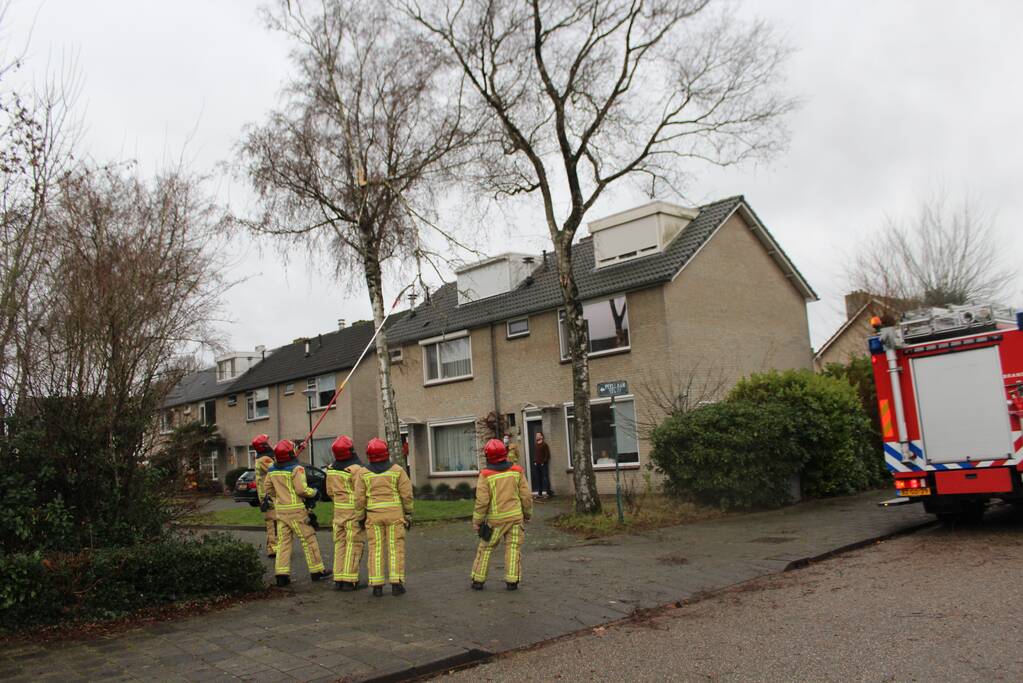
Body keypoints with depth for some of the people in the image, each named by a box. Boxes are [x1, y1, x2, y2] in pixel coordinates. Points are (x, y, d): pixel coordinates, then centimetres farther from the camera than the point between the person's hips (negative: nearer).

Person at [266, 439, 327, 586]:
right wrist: (314, 492, -2)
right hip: (296, 509, -6)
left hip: (280, 509, 6)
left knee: (283, 541, 9)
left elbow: (268, 489, 14)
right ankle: (316, 571, 11)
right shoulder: (296, 469, -14)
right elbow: (301, 489, -19)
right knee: (308, 539, 5)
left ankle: (282, 574, 4)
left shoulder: (272, 471, 7)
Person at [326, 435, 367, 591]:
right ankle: (349, 580, -2)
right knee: (354, 545, -1)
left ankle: (339, 578, 16)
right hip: (354, 512, -7)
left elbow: (330, 491, 15)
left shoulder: (331, 469, 6)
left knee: (340, 543, 13)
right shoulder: (357, 469, -16)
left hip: (338, 510, 7)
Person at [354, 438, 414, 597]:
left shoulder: (364, 473, 0)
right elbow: (406, 494, -3)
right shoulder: (397, 470, -2)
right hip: (394, 513, -1)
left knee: (376, 549, 6)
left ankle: (377, 586, 5)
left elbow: (359, 498, 0)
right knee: (396, 548, 3)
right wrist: (408, 514, 5)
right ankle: (396, 584, 1)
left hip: (373, 515, 1)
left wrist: (360, 518, 10)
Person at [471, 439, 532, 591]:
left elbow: (482, 501, -11)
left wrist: (477, 521, -1)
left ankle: (478, 580, 15)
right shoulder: (517, 471, -2)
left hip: (495, 519, -1)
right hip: (515, 516, 1)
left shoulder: (485, 475, -10)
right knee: (513, 548, 7)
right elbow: (525, 496, 1)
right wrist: (528, 513, 15)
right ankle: (512, 581, 3)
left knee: (485, 548, 10)